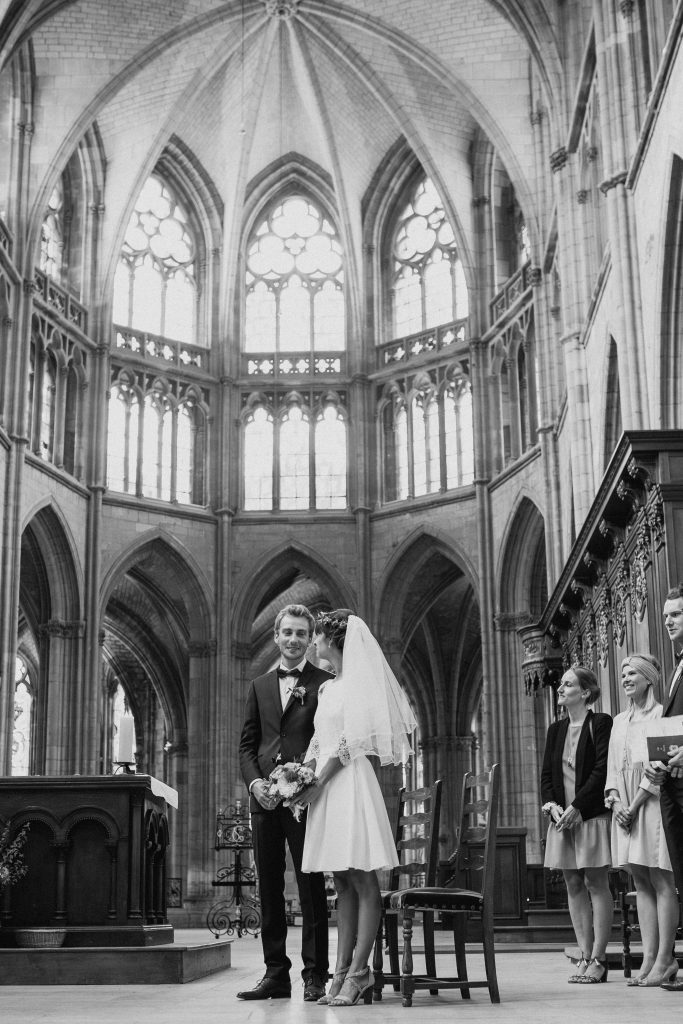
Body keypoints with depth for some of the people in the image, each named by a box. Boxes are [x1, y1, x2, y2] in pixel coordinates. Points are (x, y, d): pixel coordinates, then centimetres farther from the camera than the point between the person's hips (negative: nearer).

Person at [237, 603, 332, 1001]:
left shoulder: (325, 684, 2)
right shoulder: (260, 686, 16)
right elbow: (247, 744, 14)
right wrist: (255, 782, -3)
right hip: (264, 800, 5)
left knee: (311, 888, -1)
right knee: (269, 889, 8)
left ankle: (315, 976, 5)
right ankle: (276, 974, 15)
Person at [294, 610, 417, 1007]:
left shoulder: (358, 683, -5)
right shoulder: (328, 688, 18)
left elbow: (350, 742, -12)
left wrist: (317, 783, -13)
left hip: (350, 781, -8)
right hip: (326, 785, 8)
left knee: (362, 881, -6)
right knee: (343, 884, 6)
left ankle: (359, 973, -8)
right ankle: (343, 971, 7)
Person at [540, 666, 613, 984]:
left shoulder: (601, 724, -4)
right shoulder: (555, 730, 15)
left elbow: (602, 770, -12)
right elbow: (546, 775, 14)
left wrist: (576, 807, -16)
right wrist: (552, 805, -4)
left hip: (592, 814, -6)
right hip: (562, 816, 6)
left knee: (596, 883, -3)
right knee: (574, 885, 5)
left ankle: (598, 959, 0)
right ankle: (584, 955, 10)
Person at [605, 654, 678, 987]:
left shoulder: (661, 714, -2)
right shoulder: (619, 722, 19)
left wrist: (634, 805, -13)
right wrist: (615, 801, -1)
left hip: (652, 803, -6)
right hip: (625, 807, 6)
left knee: (661, 881, -7)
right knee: (641, 883, 4)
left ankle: (664, 959, -7)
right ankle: (649, 958, 4)